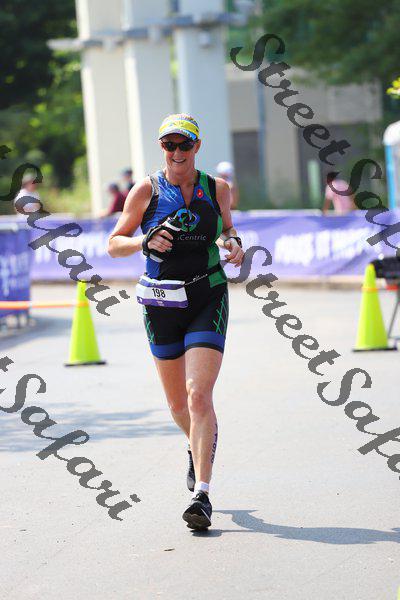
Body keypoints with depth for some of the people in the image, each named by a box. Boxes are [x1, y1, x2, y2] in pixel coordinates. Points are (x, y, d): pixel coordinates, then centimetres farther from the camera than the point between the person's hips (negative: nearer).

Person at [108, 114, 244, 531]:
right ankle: (198, 447, 47)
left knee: (199, 395, -16)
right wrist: (144, 242, -18)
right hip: (162, 304, 1)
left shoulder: (217, 189, 4)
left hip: (208, 299, -1)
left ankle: (202, 494, -17)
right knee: (178, 403, 13)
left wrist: (233, 244, -1)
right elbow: (114, 243, 1)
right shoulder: (147, 190, 0)